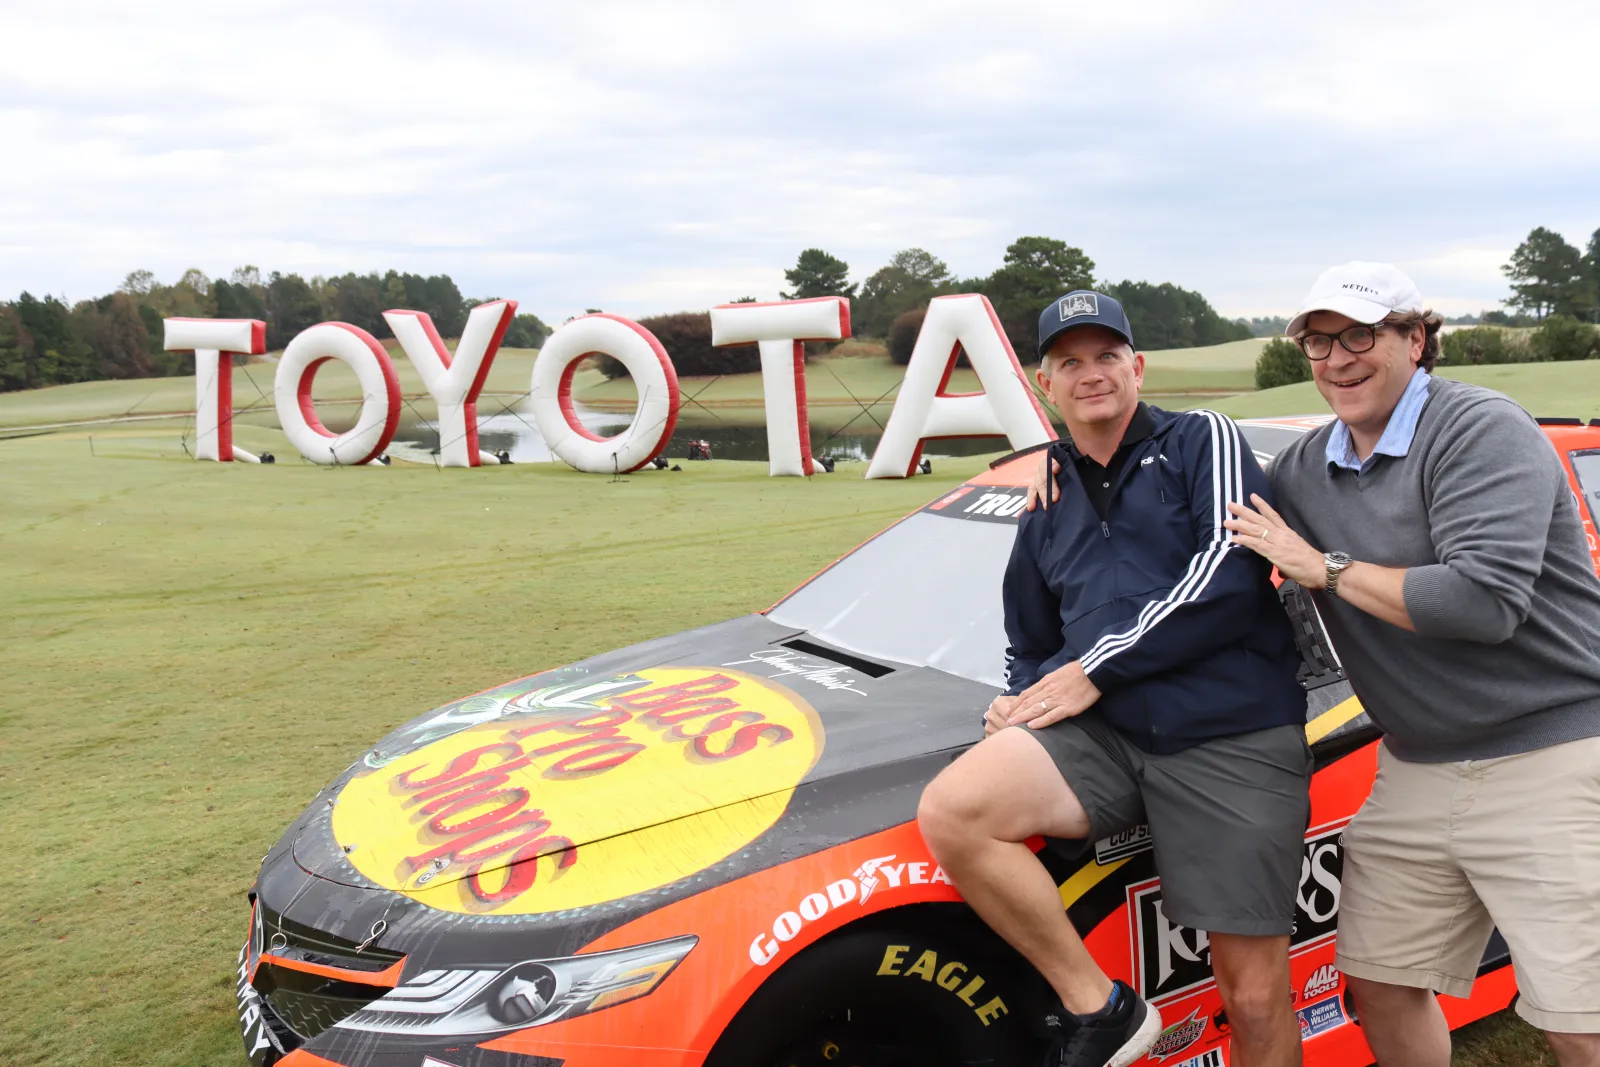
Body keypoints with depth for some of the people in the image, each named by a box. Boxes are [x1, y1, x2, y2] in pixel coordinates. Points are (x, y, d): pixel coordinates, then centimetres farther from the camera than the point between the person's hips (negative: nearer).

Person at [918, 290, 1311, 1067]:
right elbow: (1034, 647, 28)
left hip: (1233, 740, -3)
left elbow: (1228, 575, -10)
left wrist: (1095, 668, -10)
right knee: (950, 812, -24)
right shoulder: (1046, 513, 21)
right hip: (1103, 733, 4)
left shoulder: (1201, 441, 6)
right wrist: (1026, 702, 4)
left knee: (1256, 1000, -2)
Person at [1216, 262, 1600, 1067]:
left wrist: (1325, 568, -16)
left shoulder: (1481, 429, -14)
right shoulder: (1306, 468, 8)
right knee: (1380, 987, 13)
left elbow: (1485, 600, -26)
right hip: (1413, 772, 7)